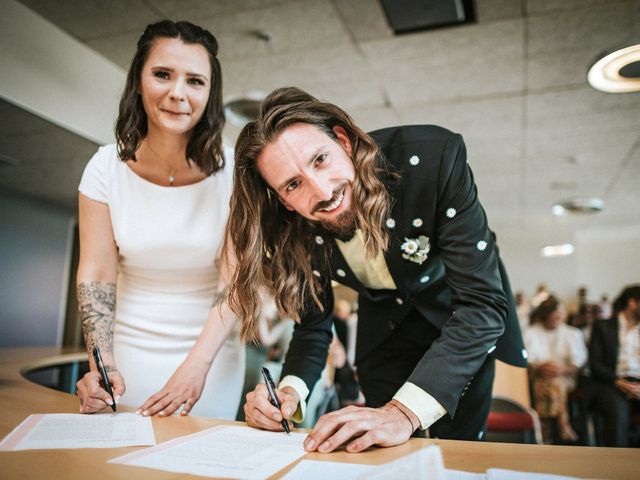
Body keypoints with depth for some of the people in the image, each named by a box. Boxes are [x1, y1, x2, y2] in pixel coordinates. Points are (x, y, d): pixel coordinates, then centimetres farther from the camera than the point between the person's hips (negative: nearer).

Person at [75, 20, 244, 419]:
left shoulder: (231, 170, -13)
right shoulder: (108, 166, -9)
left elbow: (235, 280, -15)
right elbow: (97, 274, -8)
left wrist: (198, 363, -24)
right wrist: (101, 363, -20)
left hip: (212, 352, -1)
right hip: (130, 352, 1)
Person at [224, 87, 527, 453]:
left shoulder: (433, 156, -35)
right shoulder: (297, 230, -22)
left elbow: (482, 302, -37)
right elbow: (314, 324, -9)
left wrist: (405, 412, -47)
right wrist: (290, 391, -30)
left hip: (464, 326, -2)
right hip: (384, 329, 3)